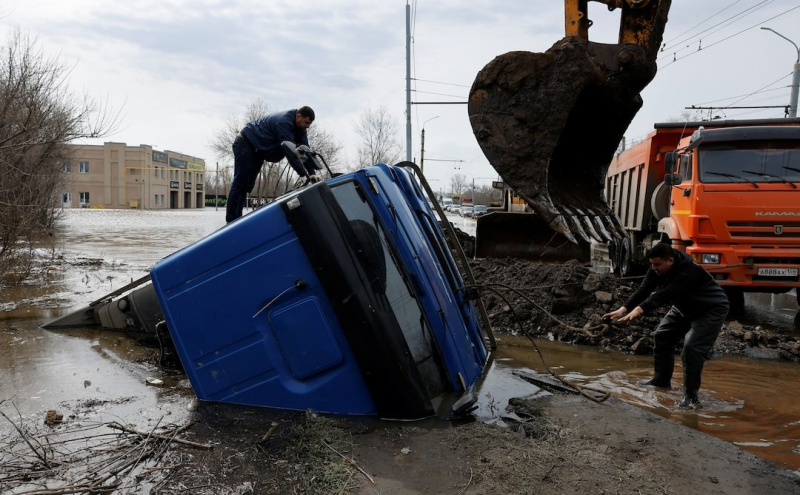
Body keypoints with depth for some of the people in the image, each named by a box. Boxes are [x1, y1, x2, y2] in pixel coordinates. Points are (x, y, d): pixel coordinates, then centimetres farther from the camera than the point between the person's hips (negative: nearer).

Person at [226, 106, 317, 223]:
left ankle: (236, 220, 10)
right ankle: (231, 222, -15)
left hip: (257, 150, 9)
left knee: (247, 186, 7)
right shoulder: (284, 122, -30)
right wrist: (304, 174, -33)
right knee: (239, 183, -13)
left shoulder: (299, 127, -3)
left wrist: (311, 173, -18)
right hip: (245, 144, -9)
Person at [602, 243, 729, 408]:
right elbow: (643, 290, -20)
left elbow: (664, 295, -50)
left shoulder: (689, 271, -39)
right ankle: (662, 379, 25)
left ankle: (691, 395, -11)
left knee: (692, 347, -22)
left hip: (711, 310, -9)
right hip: (684, 307, 9)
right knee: (662, 335, 10)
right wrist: (624, 308, -34)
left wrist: (639, 310, -62)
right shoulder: (658, 268, -13)